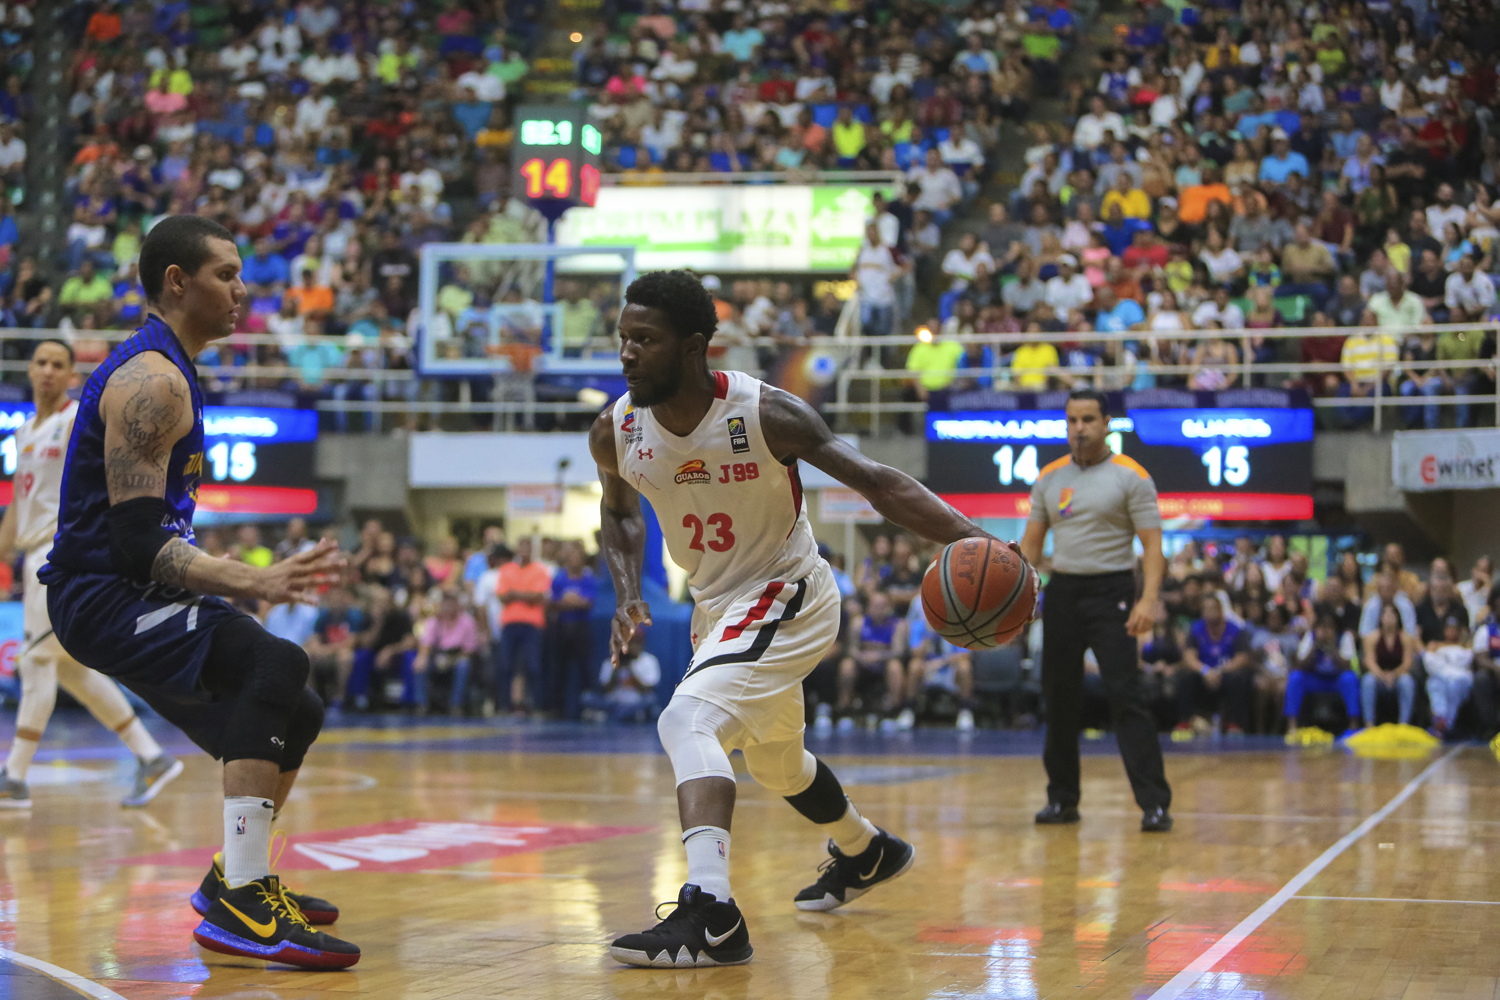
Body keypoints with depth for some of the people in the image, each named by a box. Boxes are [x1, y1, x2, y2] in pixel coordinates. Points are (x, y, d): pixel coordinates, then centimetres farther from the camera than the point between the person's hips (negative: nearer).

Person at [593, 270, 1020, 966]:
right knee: (772, 760, 26)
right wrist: (626, 594, -5)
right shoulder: (615, 432, -12)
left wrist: (966, 536, -35)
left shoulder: (766, 414, -26)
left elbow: (874, 481, -22)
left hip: (788, 595, -7)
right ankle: (865, 854, 55)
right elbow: (618, 511, 11)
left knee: (687, 721, -29)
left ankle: (710, 916, -36)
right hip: (718, 605, 7)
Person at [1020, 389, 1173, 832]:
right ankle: (1062, 799, 18)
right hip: (1062, 591, 5)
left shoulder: (1131, 476, -5)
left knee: (1126, 696, -13)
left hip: (1111, 593, -5)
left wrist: (1149, 599, -21)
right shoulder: (1050, 476, 10)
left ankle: (1155, 804, -12)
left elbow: (1152, 544, -9)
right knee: (1058, 698, 7)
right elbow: (1032, 541, 14)